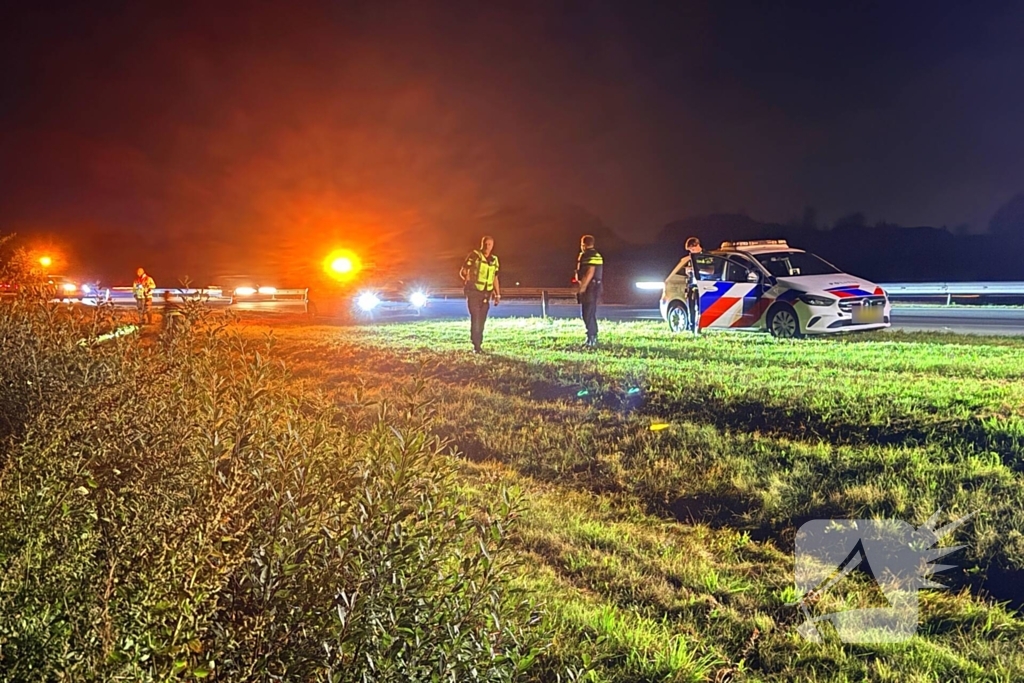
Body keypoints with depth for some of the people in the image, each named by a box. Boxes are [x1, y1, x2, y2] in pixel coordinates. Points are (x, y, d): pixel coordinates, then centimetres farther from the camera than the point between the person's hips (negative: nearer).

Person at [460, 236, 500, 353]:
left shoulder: (494, 260, 9)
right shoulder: (474, 255, -8)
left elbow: (495, 279, 16)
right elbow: (462, 272, -7)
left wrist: (497, 294, 12)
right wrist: (470, 280, -20)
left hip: (485, 294, 5)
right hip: (473, 292, -5)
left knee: (481, 320, 6)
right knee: (475, 318, -11)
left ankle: (479, 345, 13)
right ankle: (476, 346, -8)